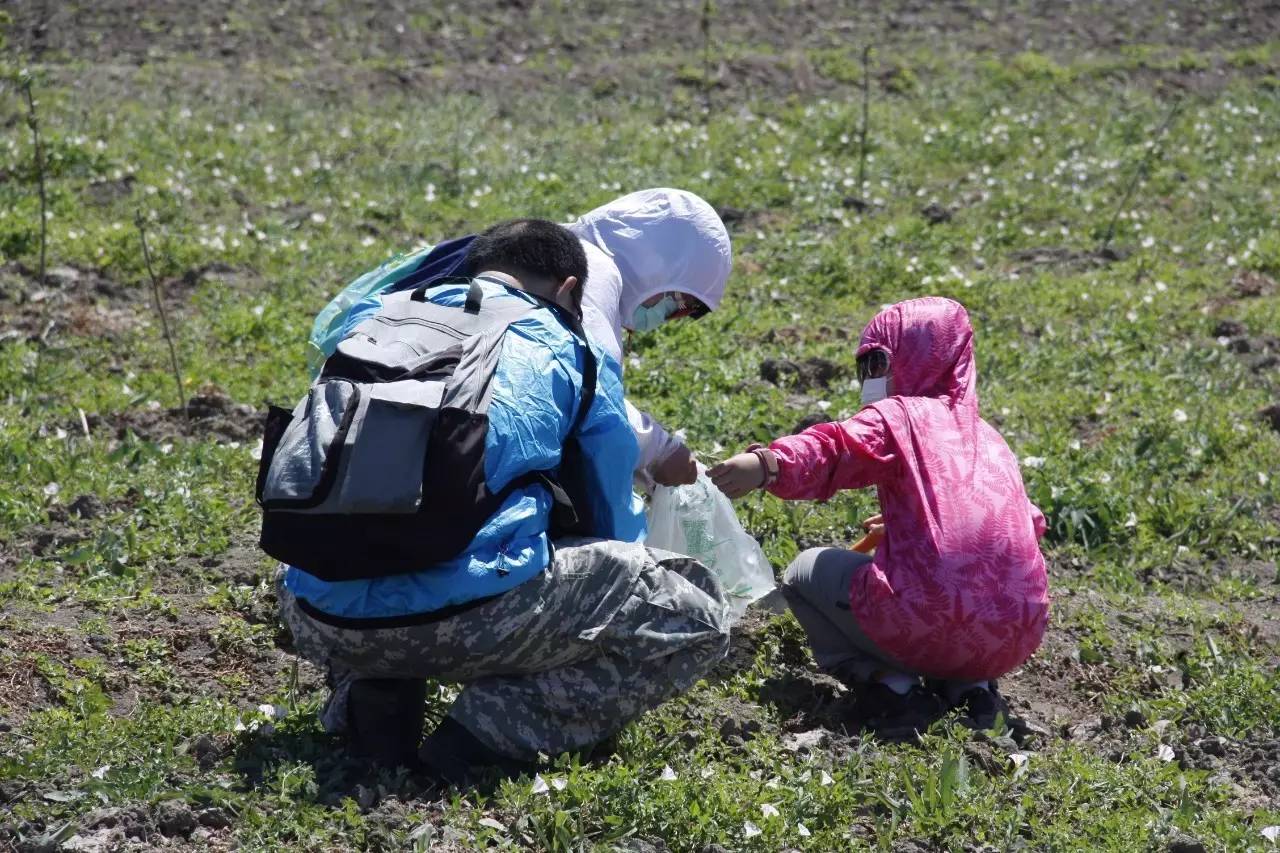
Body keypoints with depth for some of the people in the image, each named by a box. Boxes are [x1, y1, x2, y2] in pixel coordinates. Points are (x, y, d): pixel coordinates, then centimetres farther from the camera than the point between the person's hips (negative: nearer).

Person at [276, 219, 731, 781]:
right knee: (695, 617, 12)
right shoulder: (573, 355, 12)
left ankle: (368, 693, 10)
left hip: (326, 623, 5)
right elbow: (612, 519, 22)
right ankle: (494, 725, -5)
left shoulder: (372, 317, 22)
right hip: (468, 616, -5)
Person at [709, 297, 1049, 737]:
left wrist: (769, 464, -34)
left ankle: (889, 684, 0)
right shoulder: (988, 436, 25)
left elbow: (833, 451, -15)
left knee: (805, 572, 21)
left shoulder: (897, 415, 6)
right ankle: (970, 686, 11)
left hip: (925, 623, -6)